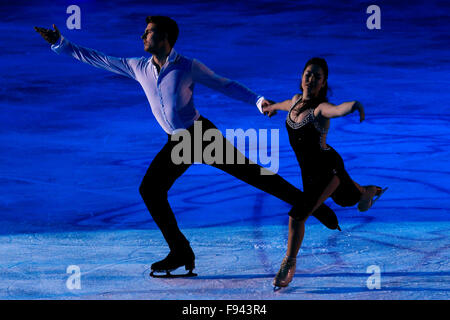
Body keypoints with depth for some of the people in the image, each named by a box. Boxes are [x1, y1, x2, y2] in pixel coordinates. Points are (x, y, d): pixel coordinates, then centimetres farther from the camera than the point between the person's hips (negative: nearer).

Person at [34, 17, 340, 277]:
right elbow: (96, 59, 9)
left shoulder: (188, 67, -9)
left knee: (250, 173, -11)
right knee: (149, 189, -8)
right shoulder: (138, 68, 4)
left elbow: (226, 85, -5)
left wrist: (259, 100, -17)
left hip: (202, 134, -5)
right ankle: (180, 253, 0)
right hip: (177, 143, 5)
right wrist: (60, 43, 5)